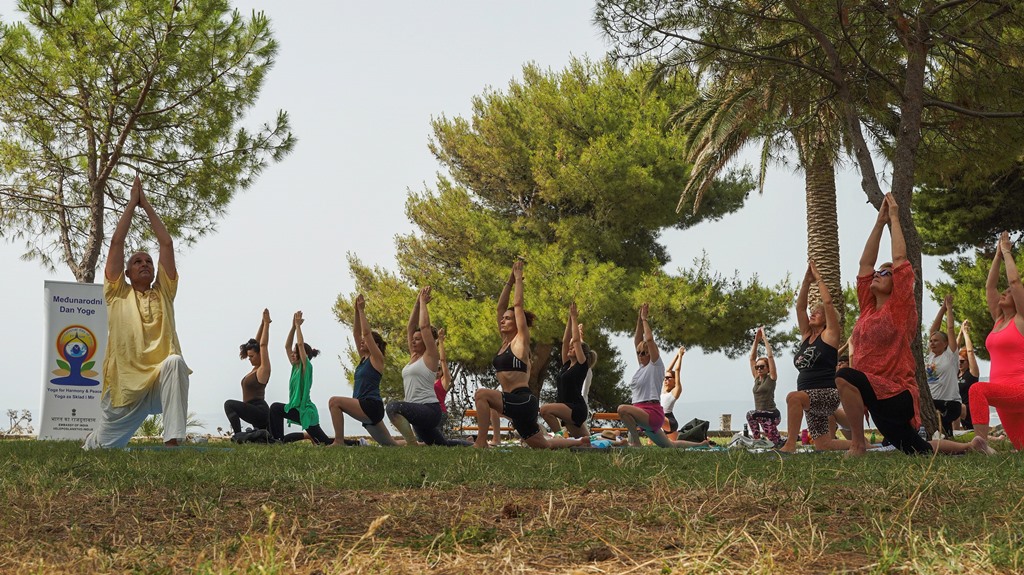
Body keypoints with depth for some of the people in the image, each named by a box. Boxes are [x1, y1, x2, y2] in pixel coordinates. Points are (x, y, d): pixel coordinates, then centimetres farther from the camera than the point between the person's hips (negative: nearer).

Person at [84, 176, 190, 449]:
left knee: (175, 362, -37)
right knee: (101, 446, 9)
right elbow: (116, 242, 5)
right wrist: (132, 203, 8)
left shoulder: (164, 292, 15)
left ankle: (173, 441, -40)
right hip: (124, 385, 1)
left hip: (162, 380, -1)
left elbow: (167, 244, 10)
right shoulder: (117, 293, 12)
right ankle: (91, 443, 51)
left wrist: (146, 205, 13)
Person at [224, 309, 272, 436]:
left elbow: (262, 345, -11)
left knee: (229, 404, -25)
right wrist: (262, 323, 14)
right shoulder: (256, 369, 16)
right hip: (256, 413, 10)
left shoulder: (264, 369, -7)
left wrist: (266, 323, -8)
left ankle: (238, 435, -31)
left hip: (259, 411, -10)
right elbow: (256, 343, 17)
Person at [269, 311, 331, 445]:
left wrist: (298, 325, -8)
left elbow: (300, 344, -16)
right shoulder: (296, 367, 13)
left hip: (306, 411, -9)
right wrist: (293, 326, 10)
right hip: (300, 410, 9)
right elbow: (287, 346, 13)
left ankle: (278, 439, -9)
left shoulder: (306, 367, -8)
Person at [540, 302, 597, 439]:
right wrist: (570, 319, 13)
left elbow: (576, 340, -9)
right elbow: (565, 340, 13)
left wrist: (574, 318, -3)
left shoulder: (582, 365, -4)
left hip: (577, 408, -9)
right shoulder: (567, 365, 15)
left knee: (545, 409, -27)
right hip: (569, 410, 9)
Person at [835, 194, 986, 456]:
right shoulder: (869, 308, 12)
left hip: (896, 394, -8)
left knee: (845, 376, -33)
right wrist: (879, 222, 15)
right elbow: (865, 263, 13)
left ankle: (858, 444, -23)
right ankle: (969, 447, 38)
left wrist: (894, 218, 0)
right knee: (917, 450, 18)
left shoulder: (900, 309, -5)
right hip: (878, 394, 8)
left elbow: (900, 259, -9)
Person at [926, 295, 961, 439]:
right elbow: (933, 329, 16)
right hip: (930, 402, 7)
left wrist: (949, 308, 9)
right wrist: (942, 308, 18)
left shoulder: (950, 355, 0)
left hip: (949, 404, -7)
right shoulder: (931, 356, 15)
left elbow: (950, 329, -1)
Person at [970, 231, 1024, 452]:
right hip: (1004, 394, 9)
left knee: (978, 389, -36)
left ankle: (982, 442, -46)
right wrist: (997, 255, 20)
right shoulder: (998, 320, 18)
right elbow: (989, 286, 19)